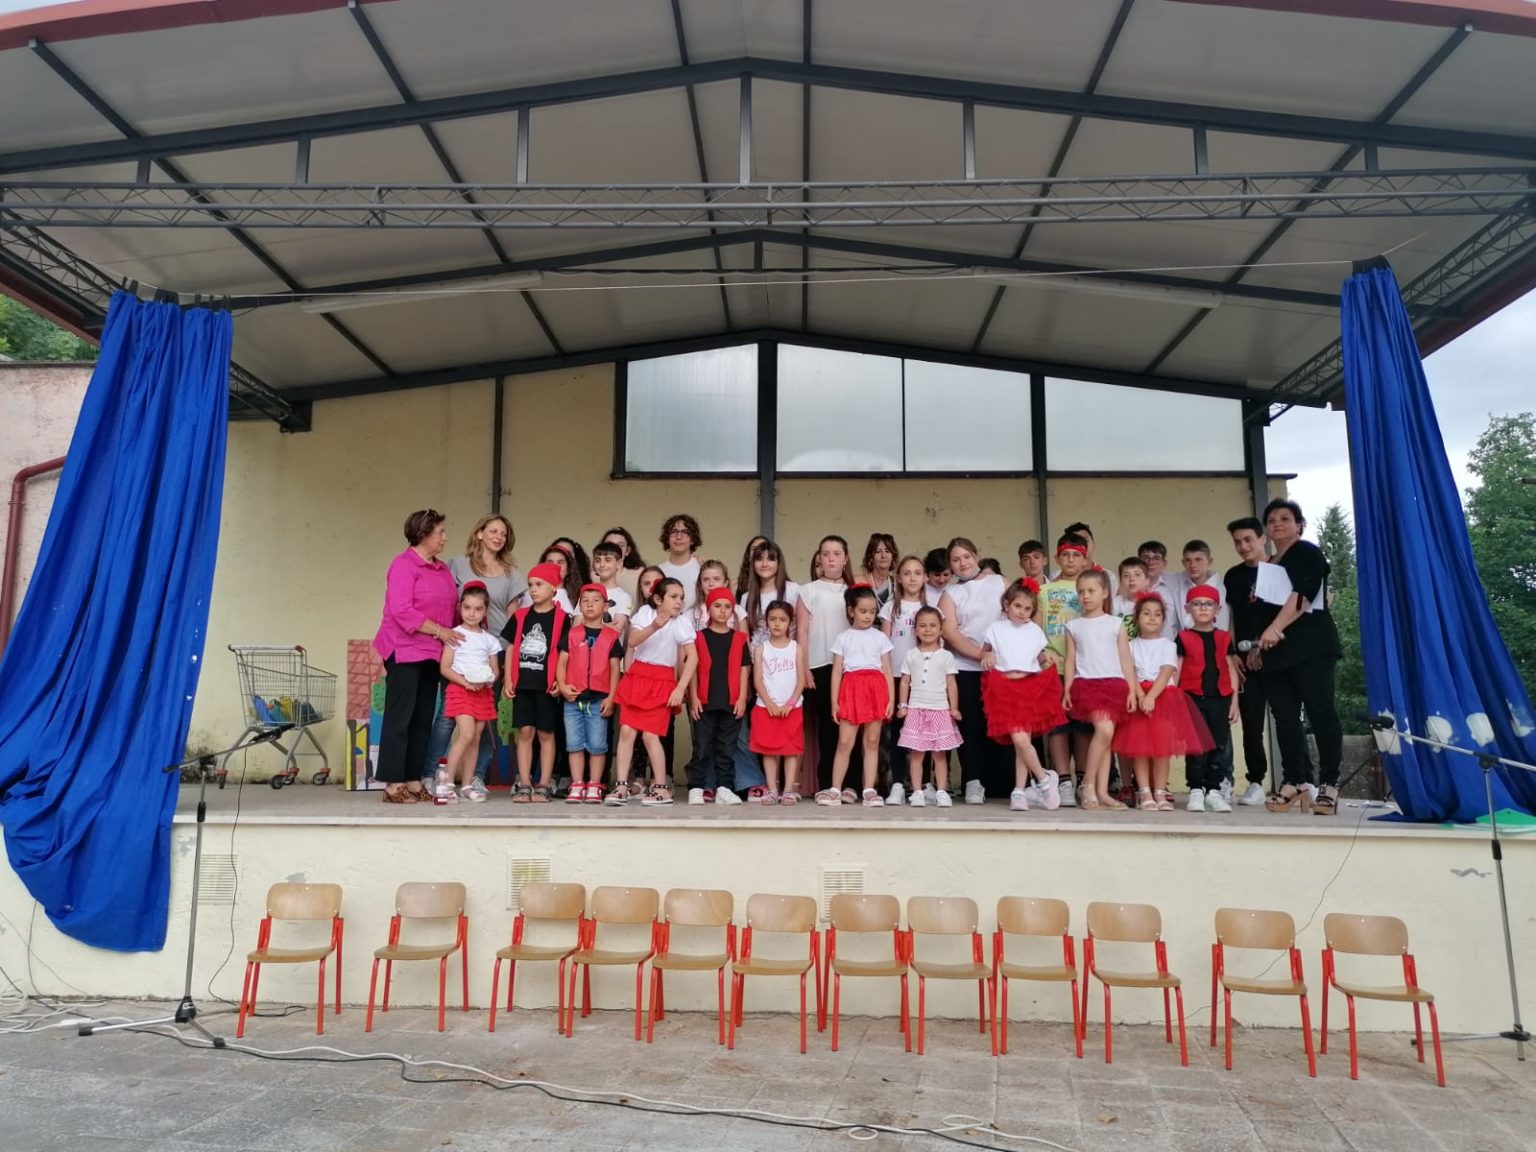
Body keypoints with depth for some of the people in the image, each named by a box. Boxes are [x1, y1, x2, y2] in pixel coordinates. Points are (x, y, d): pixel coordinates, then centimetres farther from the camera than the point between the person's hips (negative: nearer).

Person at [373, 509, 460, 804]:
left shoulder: (442, 569, 15)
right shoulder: (404, 564, -8)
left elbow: (450, 608, 19)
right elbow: (401, 611, -16)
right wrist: (439, 630, -15)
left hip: (432, 653, 8)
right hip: (404, 651, -8)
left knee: (423, 720, 8)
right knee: (399, 718, -4)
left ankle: (414, 782, 14)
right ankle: (393, 785, 0)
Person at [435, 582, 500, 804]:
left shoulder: (490, 640, 11)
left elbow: (494, 671, 13)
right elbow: (444, 668, -6)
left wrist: (488, 680, -10)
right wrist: (465, 681, -19)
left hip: (483, 693, 5)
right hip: (460, 689, -4)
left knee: (476, 738, 5)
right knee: (466, 734, -19)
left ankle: (467, 784, 12)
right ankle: (447, 778, -9)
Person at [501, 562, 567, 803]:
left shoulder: (562, 618, -3)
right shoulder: (519, 616, 8)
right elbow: (511, 649, 11)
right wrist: (508, 680, 5)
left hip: (547, 685, -3)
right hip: (522, 684, 3)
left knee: (545, 734, 4)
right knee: (525, 732, 4)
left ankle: (544, 785, 9)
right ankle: (524, 785, 9)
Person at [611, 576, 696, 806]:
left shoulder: (682, 623, -6)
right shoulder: (645, 613, -1)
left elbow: (692, 657, -11)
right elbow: (632, 642, -15)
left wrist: (681, 688, -17)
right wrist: (653, 627, -32)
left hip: (663, 681, -2)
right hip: (637, 676, 2)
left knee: (650, 735, -8)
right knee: (626, 731, -2)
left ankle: (662, 788, 4)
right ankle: (621, 786, 5)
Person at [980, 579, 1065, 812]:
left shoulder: (1035, 631, 12)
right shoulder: (996, 628, 7)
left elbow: (1041, 657, 20)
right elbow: (984, 651, 17)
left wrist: (1049, 660, 2)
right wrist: (986, 656, -2)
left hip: (1031, 687, 1)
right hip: (1005, 687, -1)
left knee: (1022, 741, -3)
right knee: (1019, 739, -13)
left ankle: (1019, 791, 7)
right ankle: (1044, 778, 6)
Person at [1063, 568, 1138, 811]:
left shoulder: (1116, 624, 9)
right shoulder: (1073, 626, 9)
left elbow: (1126, 659, 7)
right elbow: (1070, 660, 9)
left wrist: (1132, 690, 0)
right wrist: (1067, 691, 1)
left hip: (1114, 684, 2)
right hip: (1086, 684, -2)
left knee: (1106, 736, 1)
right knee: (1104, 730, -20)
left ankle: (1101, 792, 7)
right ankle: (1088, 785, -8)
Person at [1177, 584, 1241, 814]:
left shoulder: (1224, 637, 11)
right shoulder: (1184, 638, 3)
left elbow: (1232, 670, 10)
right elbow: (1176, 671, 2)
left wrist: (1234, 701, 5)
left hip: (1220, 698, 3)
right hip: (1193, 697, -3)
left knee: (1219, 745, 4)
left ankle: (1213, 791, 12)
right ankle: (1196, 790, 5)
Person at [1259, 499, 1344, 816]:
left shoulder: (1307, 553, 1)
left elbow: (1303, 595, -13)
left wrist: (1274, 630, -20)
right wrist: (1259, 645, 14)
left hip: (1311, 646, -7)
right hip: (1277, 650, 7)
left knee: (1321, 713, -9)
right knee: (1285, 718, 2)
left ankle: (1329, 784, -7)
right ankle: (1295, 780, 6)